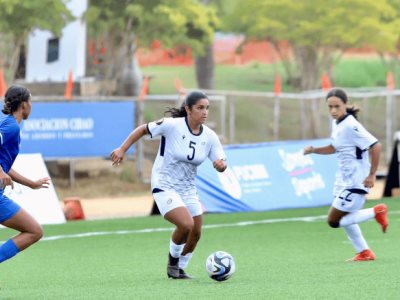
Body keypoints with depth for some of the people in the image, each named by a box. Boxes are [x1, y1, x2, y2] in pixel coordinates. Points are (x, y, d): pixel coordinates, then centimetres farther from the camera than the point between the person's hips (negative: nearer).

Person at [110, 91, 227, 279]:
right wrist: (122, 149, -9)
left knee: (195, 233, 4)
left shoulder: (209, 136, -5)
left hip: (188, 189, 6)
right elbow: (143, 129, -6)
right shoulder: (172, 125, -18)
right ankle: (173, 259, 5)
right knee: (186, 224, -23)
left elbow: (222, 164, -1)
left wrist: (220, 165, -25)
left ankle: (180, 270, 28)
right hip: (164, 187, -6)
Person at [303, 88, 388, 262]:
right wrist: (314, 150, 5)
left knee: (334, 221, -6)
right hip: (344, 180, 9)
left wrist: (371, 175, -21)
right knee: (345, 218, 20)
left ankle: (376, 212, 1)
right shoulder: (336, 123, 5)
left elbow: (375, 146, -25)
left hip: (355, 182, -9)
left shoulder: (351, 126, -22)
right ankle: (364, 253, 32)